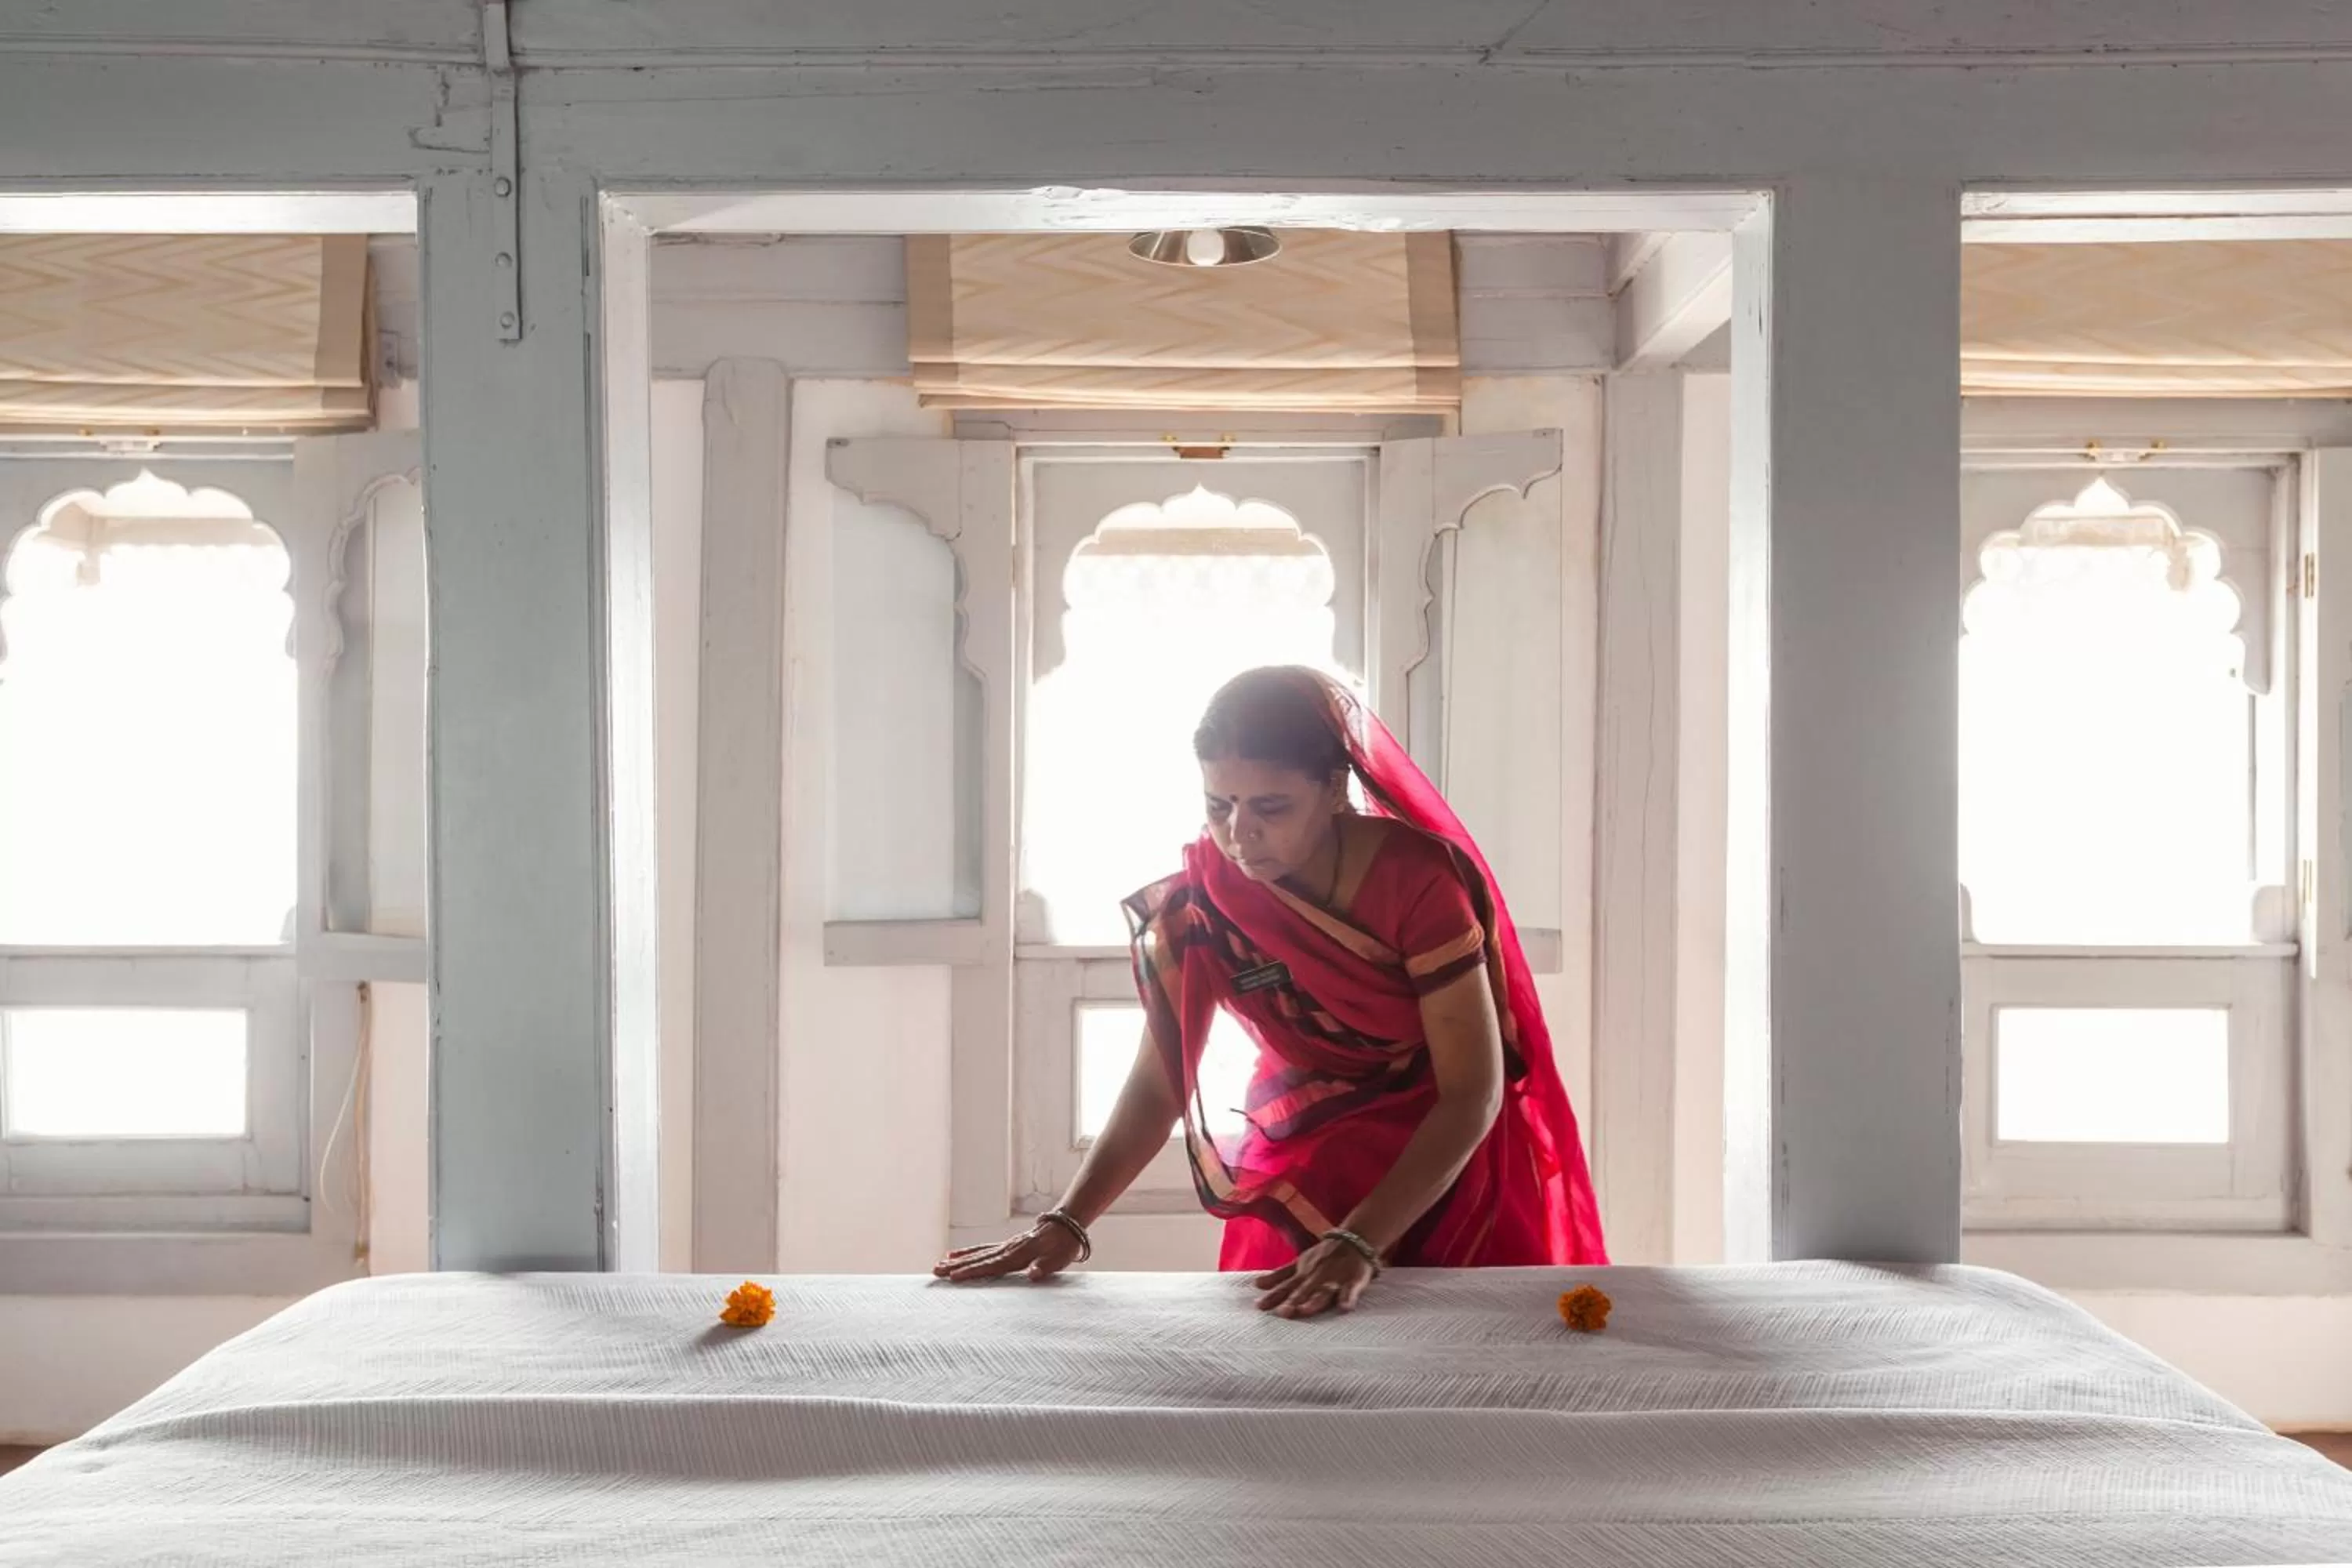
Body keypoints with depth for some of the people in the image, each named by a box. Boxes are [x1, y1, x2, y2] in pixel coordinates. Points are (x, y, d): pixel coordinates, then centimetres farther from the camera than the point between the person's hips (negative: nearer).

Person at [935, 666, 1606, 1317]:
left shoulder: (1419, 879, -25)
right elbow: (1158, 1085, -10)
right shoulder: (1200, 894, -16)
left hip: (1445, 1167, -2)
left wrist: (1359, 1243, -35)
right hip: (1298, 1175, 2)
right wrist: (1064, 1222, -24)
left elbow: (1474, 1094, -24)